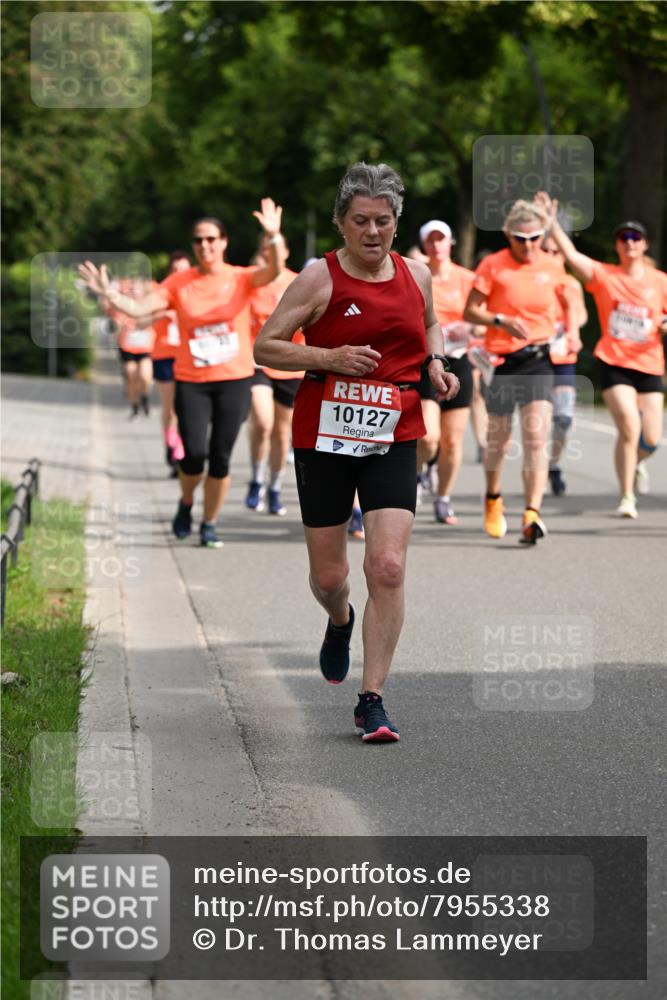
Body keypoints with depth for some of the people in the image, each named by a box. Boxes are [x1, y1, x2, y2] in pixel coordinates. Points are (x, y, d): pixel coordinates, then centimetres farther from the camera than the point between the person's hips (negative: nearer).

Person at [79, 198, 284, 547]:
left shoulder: (241, 278, -1)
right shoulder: (180, 282, 0)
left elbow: (273, 272, -21)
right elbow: (139, 308, -7)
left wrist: (274, 238, -39)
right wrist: (109, 294, -25)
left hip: (235, 379, 0)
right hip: (192, 381, 0)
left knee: (220, 456, 1)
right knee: (194, 453, -11)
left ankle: (209, 524, 17)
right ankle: (186, 503, 21)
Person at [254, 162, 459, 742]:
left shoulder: (417, 275, 5)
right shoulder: (320, 279, -6)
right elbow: (264, 347, -4)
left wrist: (436, 363, 6)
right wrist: (330, 358, -17)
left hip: (394, 439, 2)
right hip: (323, 435, -2)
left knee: (388, 567, -14)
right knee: (329, 577, 7)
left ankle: (372, 699, -6)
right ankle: (340, 622, 46)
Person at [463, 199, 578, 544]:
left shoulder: (552, 266, 5)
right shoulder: (493, 265, -3)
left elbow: (568, 304, 21)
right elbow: (470, 312, -4)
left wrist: (570, 334, 4)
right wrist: (501, 321, -20)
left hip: (538, 360, 1)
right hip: (501, 360, -1)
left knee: (536, 436, -15)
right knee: (499, 437, 11)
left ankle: (532, 515, -21)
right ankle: (493, 498, 40)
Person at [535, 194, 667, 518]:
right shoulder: (603, 275, 0)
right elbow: (571, 255, -13)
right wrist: (552, 222, -23)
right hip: (613, 361, -3)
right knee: (629, 427, -18)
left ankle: (635, 463, 40)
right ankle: (626, 497, -5)